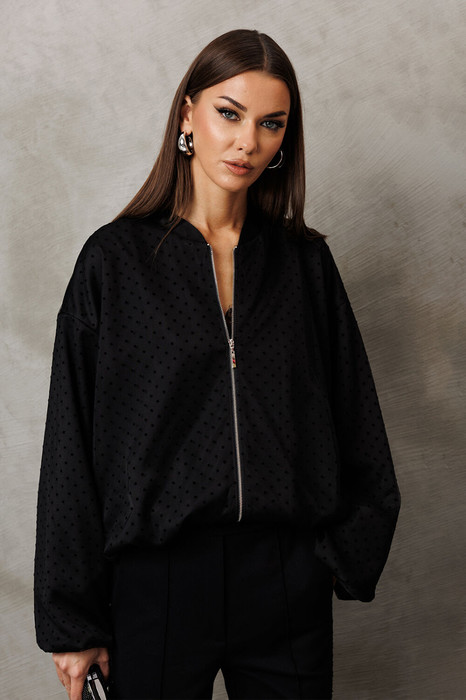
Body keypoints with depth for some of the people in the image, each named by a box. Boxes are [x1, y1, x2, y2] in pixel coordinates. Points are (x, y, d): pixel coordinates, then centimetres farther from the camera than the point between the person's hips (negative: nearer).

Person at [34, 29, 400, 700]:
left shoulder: (305, 261, 5)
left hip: (289, 584, 2)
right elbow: (73, 442, -3)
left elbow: (355, 421, 8)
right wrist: (71, 620, -4)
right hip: (157, 581, -2)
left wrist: (351, 551, -2)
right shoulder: (117, 259, -3)